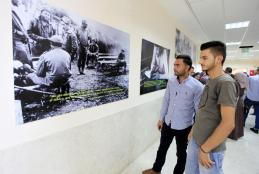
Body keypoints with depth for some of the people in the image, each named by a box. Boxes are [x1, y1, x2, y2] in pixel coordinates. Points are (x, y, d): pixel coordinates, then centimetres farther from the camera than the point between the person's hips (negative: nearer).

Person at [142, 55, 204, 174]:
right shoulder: (171, 82, -4)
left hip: (183, 127, -4)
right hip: (168, 124, 5)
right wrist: (161, 118, 9)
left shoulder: (197, 86, -18)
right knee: (162, 148, 23)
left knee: (181, 153, 18)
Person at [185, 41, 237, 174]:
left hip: (210, 148, -7)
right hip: (195, 140, 8)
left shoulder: (225, 83, -20)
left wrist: (205, 149, -19)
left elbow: (228, 124, -25)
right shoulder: (210, 81, 7)